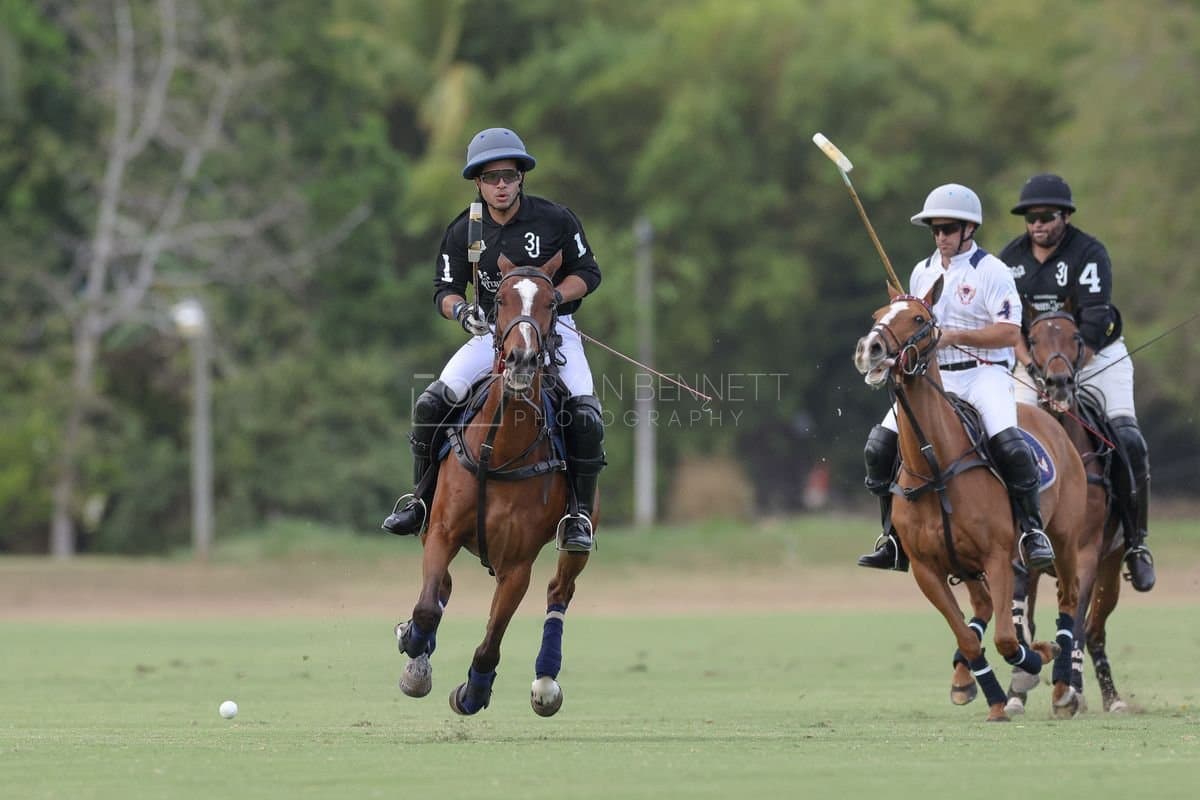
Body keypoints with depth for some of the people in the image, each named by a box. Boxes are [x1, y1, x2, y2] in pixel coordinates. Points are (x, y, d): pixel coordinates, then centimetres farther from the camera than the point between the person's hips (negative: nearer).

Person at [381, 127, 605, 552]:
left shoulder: (555, 219, -8)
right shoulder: (464, 231, -2)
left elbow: (588, 273, -2)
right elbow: (444, 290, 2)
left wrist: (553, 297, -21)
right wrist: (460, 309, -22)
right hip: (492, 329, 2)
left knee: (586, 418, -25)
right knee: (431, 403, -16)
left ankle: (579, 516, -12)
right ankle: (420, 501, 0)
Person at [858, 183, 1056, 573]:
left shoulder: (991, 271, -4)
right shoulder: (922, 272, 15)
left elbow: (1010, 333, -13)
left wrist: (954, 336, -19)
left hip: (983, 374, -6)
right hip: (933, 376, 6)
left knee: (1008, 442, -30)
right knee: (880, 445, -8)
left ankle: (1032, 532, -17)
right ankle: (895, 540, 1)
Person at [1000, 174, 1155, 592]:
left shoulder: (1089, 253, -13)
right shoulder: (1011, 259, 0)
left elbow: (1094, 322, -22)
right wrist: (1030, 363, -19)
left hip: (1097, 357, -3)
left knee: (1128, 441, -19)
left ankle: (1136, 541, -11)